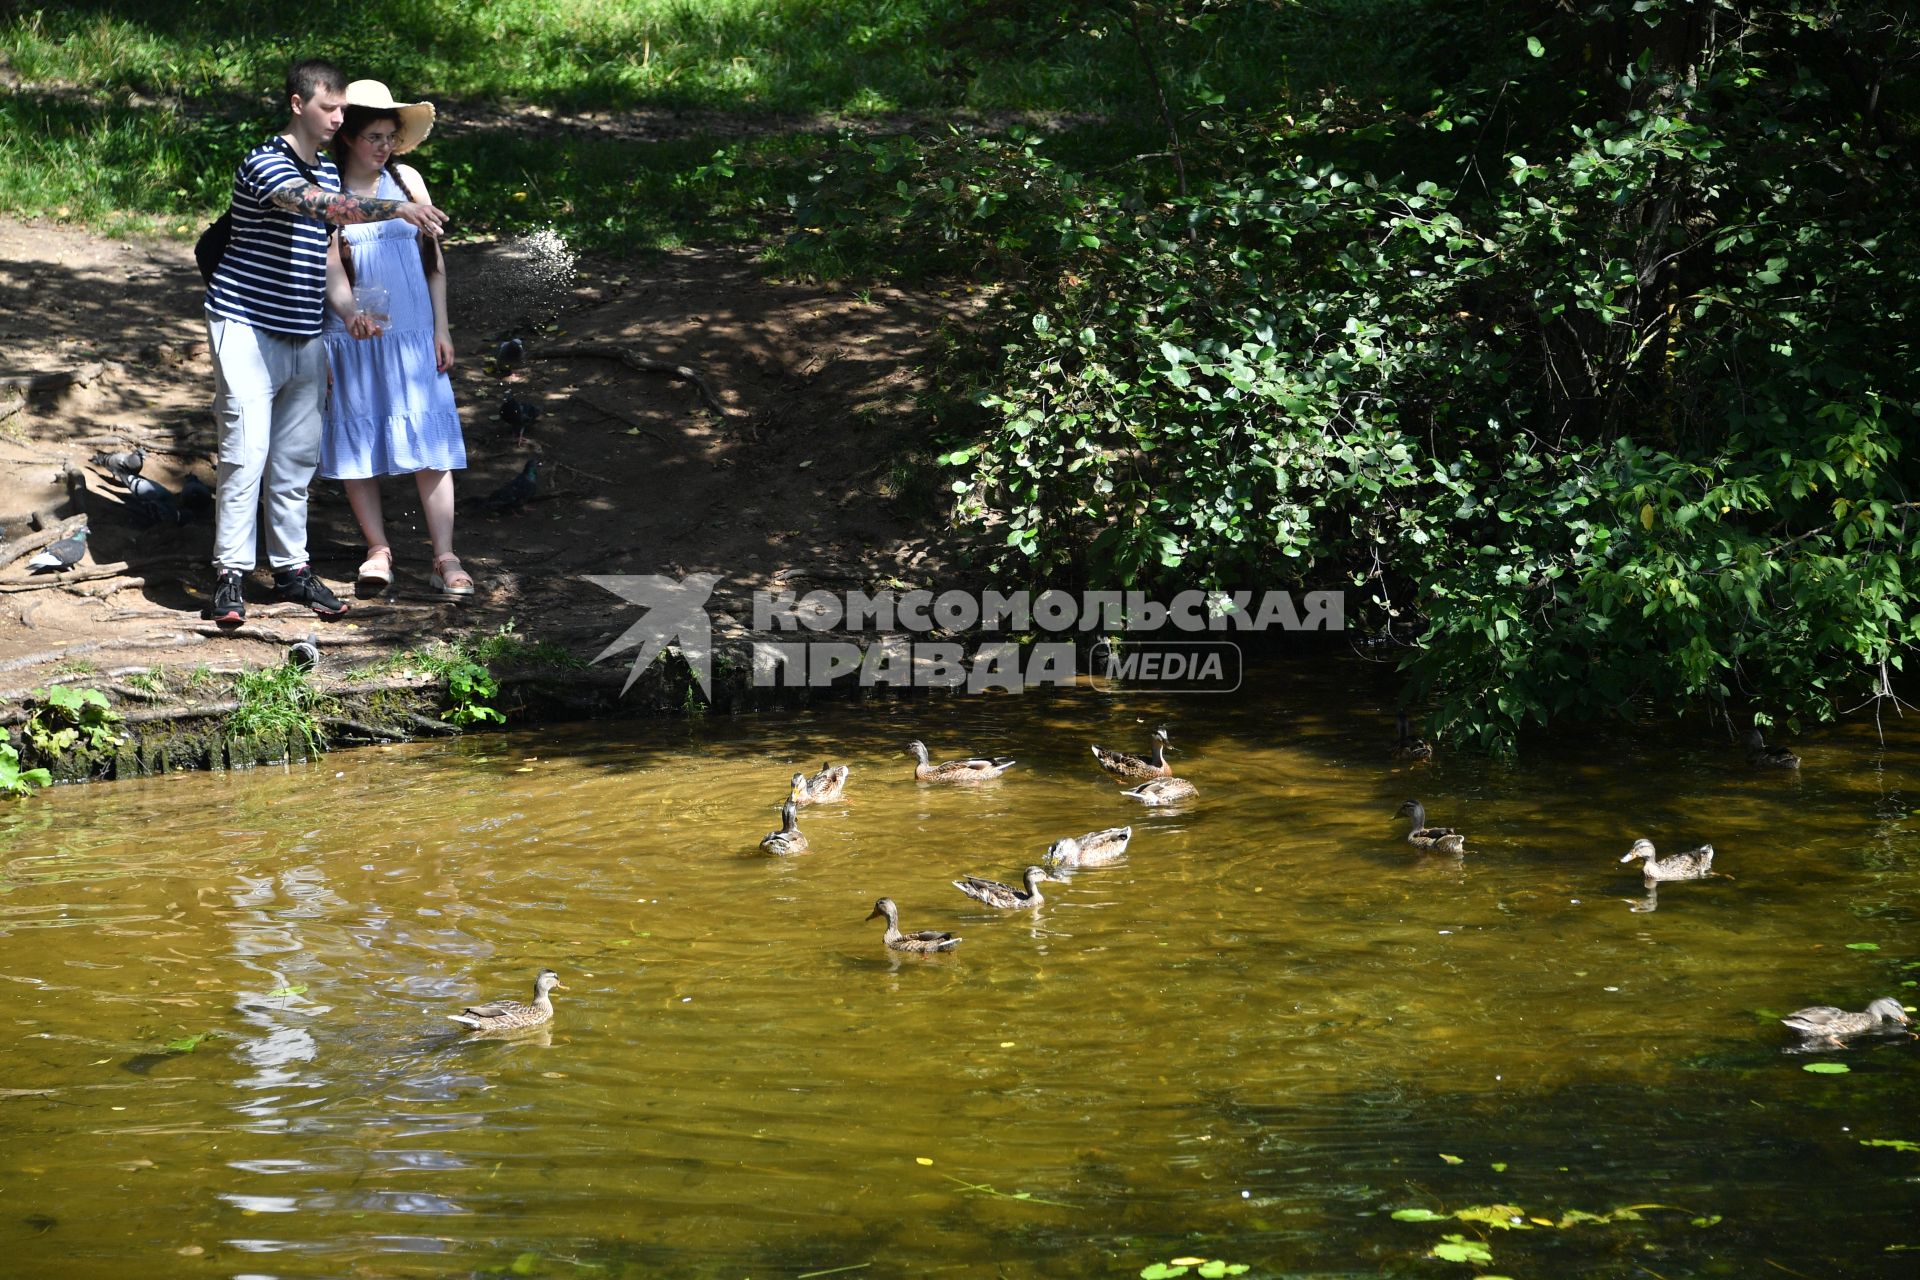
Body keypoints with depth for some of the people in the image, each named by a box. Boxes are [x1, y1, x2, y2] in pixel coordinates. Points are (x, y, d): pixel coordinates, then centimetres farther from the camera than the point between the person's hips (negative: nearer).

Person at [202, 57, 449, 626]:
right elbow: (319, 206, -33)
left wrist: (350, 310, 5)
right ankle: (229, 575, -4)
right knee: (245, 452, -10)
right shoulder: (264, 163, -14)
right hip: (247, 327, -7)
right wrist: (397, 209, -41)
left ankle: (292, 568, 20)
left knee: (297, 456, 11)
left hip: (305, 335, 7)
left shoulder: (329, 171, 12)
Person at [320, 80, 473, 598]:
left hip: (413, 334, 2)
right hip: (353, 336, -2)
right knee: (358, 438, 4)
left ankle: (445, 559, -1)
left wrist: (441, 328, 4)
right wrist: (350, 312, -28)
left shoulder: (407, 180, 5)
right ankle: (378, 550, 18)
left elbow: (434, 257, 9)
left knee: (428, 439, -3)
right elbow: (330, 267, -9)